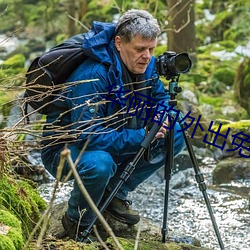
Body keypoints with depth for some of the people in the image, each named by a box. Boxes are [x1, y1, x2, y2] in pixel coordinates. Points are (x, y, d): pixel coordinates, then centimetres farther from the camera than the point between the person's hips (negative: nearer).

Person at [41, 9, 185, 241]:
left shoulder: (147, 65, -8)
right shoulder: (92, 76, -32)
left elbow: (160, 98, 10)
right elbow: (88, 135, -36)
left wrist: (161, 118, -15)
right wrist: (141, 137, -35)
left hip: (113, 141, 8)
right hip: (64, 148, -8)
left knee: (175, 138, -4)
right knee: (99, 164, -41)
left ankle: (114, 194, 7)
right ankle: (77, 222, -9)